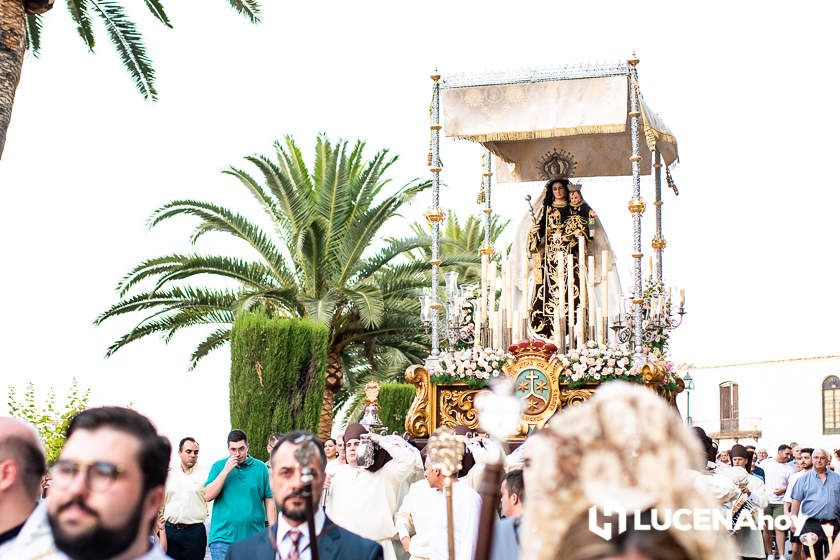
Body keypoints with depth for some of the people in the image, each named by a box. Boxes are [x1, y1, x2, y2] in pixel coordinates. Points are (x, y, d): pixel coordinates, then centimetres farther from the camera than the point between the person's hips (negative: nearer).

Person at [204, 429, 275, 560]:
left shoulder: (261, 467, 5)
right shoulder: (218, 466, 6)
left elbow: (269, 501, 7)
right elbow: (208, 496, -4)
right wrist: (226, 471, -11)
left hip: (253, 537, 1)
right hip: (223, 538, -1)